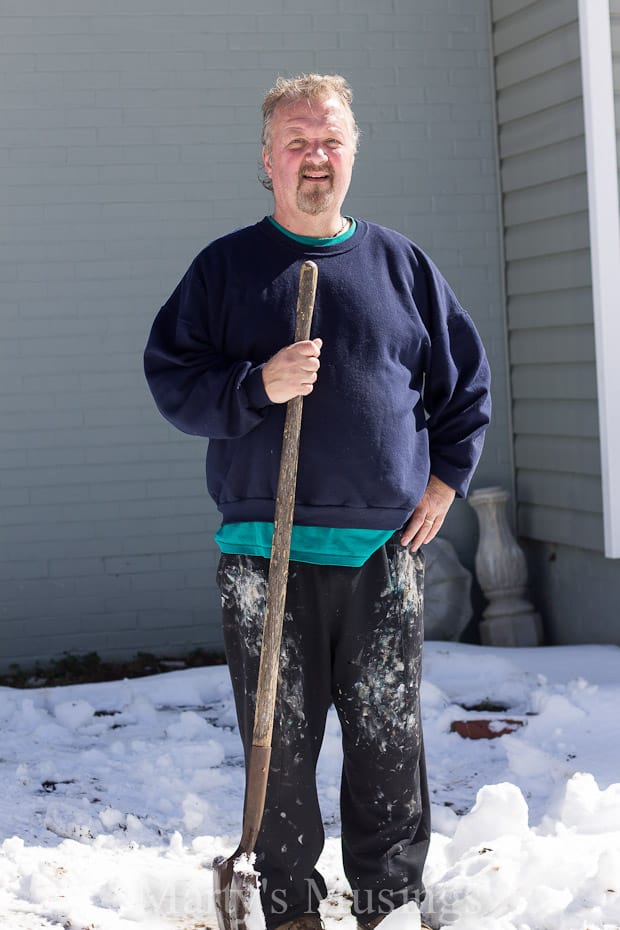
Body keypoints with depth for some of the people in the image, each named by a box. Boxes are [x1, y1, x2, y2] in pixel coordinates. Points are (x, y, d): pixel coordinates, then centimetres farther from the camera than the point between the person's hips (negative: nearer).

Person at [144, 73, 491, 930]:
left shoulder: (401, 264, 9)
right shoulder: (225, 266, 5)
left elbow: (467, 382, 18)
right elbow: (171, 378, 1)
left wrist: (447, 476, 8)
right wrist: (259, 385, -15)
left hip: (386, 548, 1)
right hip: (266, 548, -1)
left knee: (390, 743, 5)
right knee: (281, 747, 4)